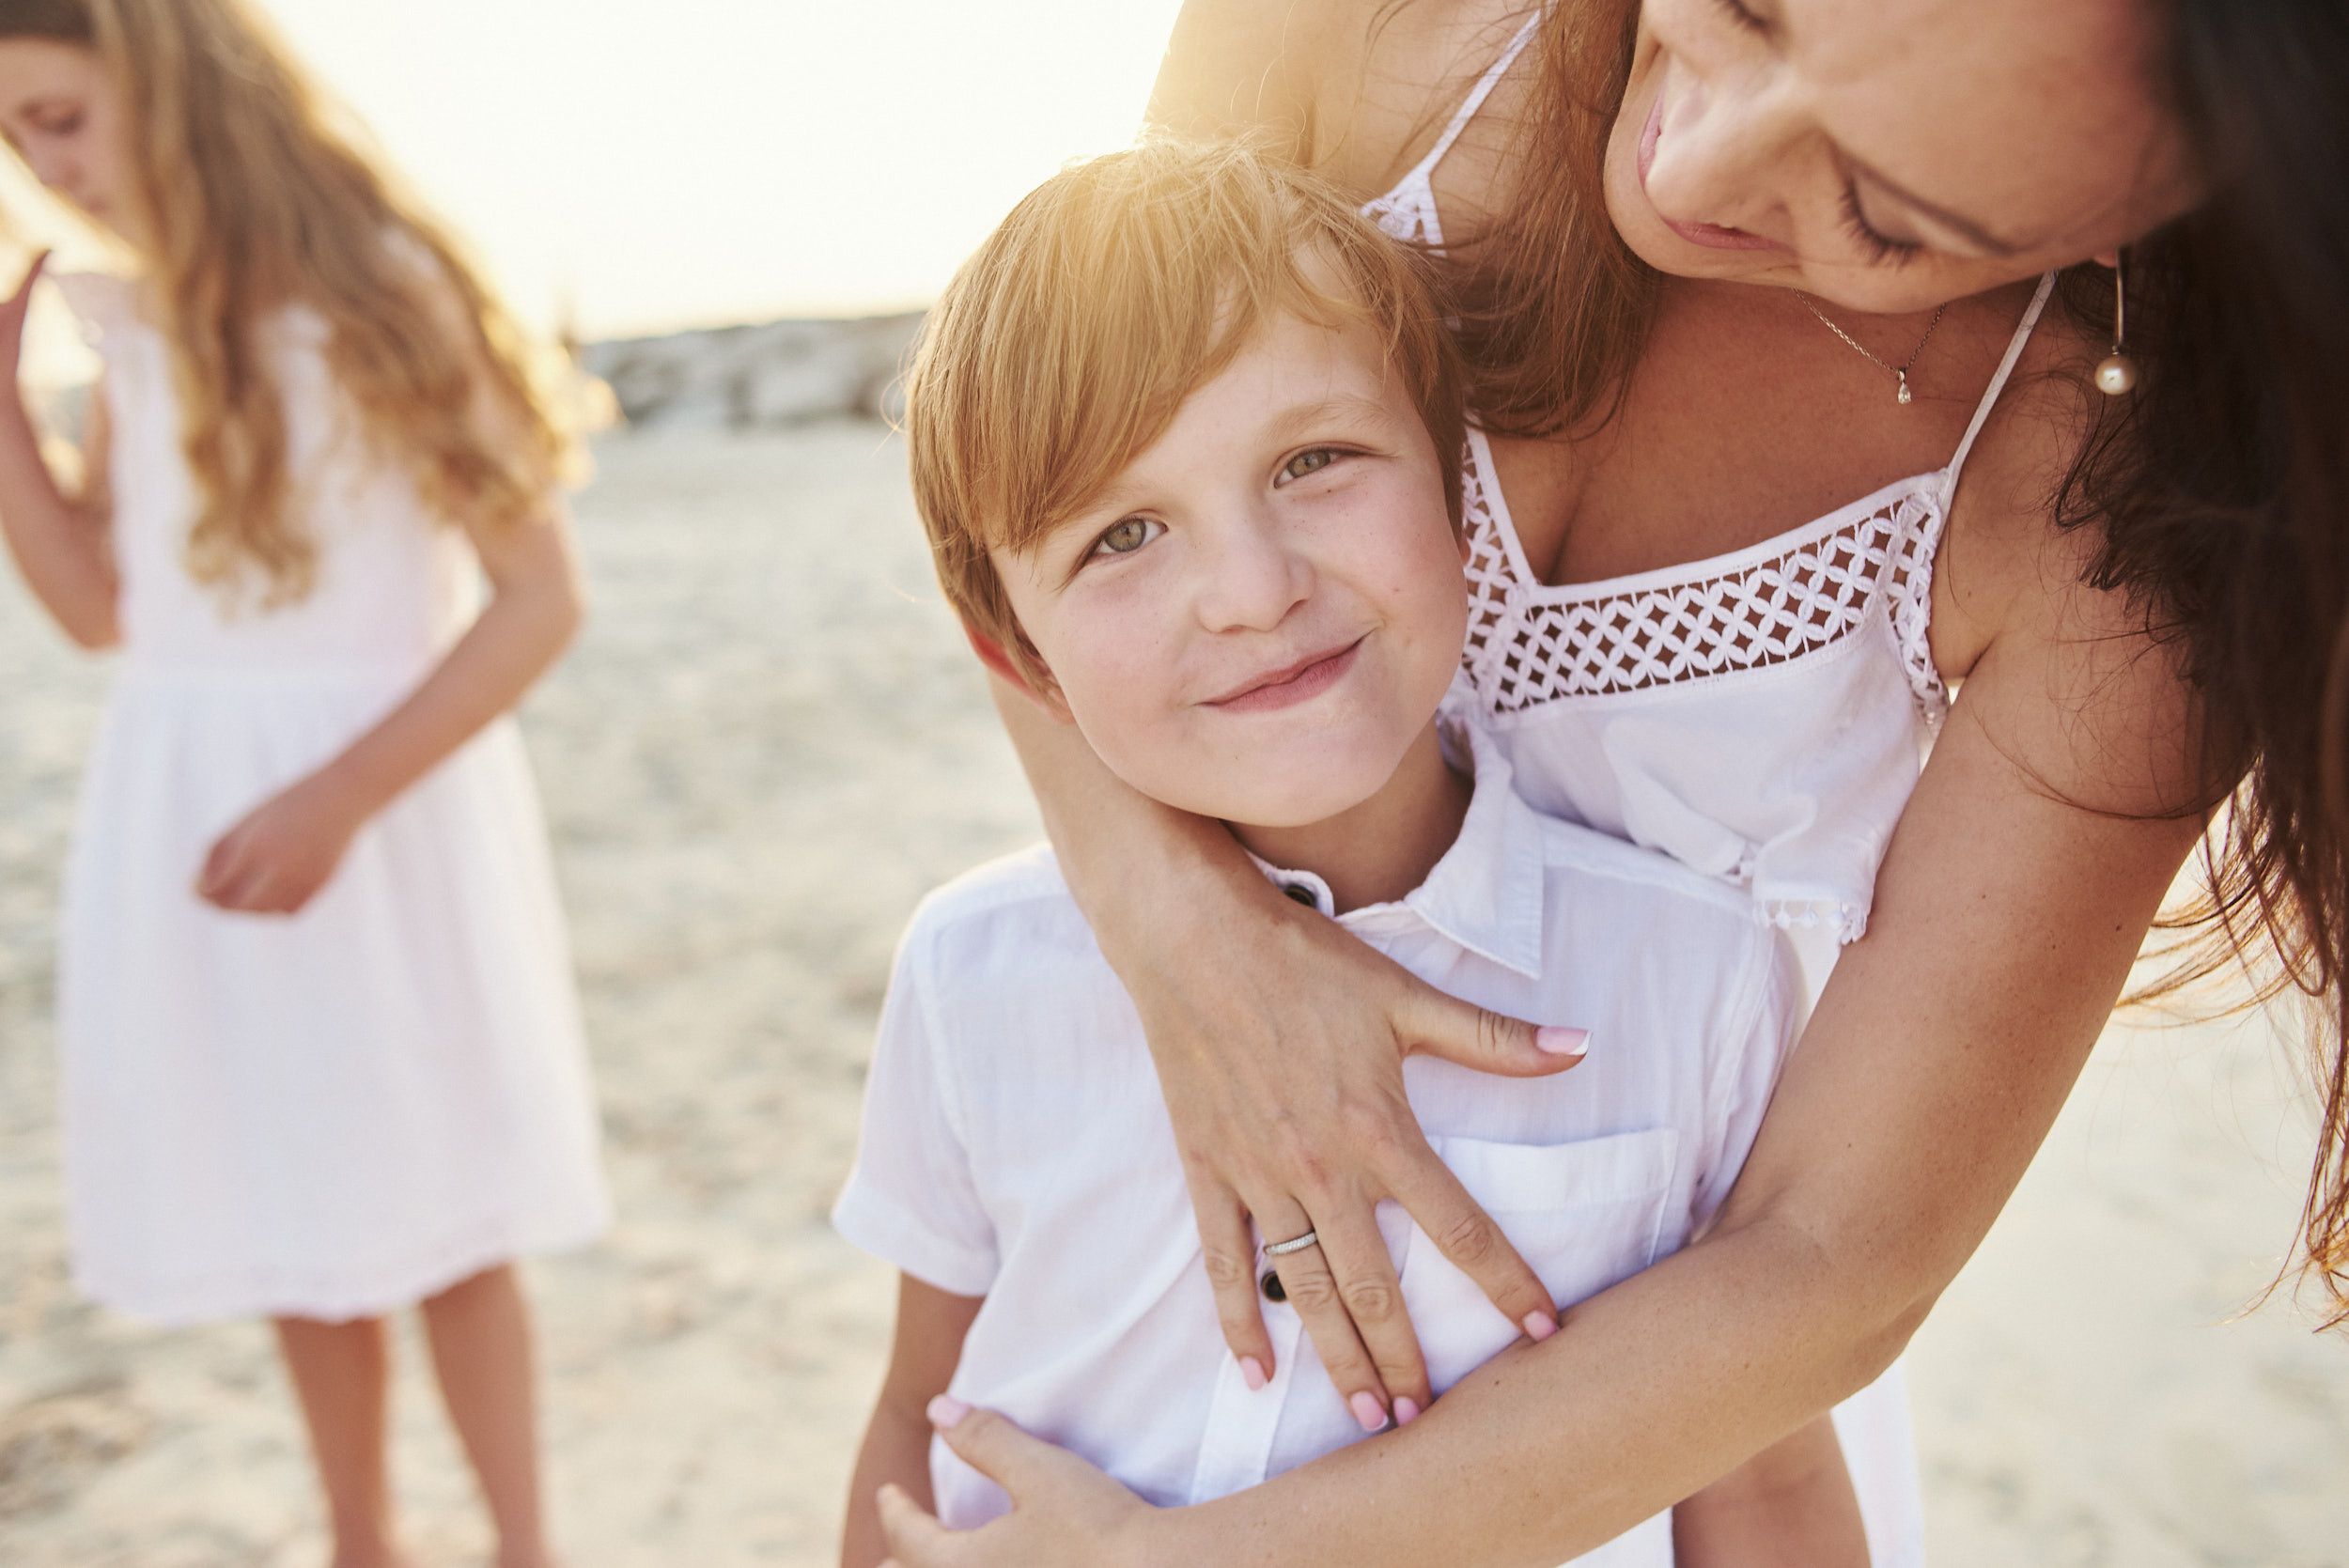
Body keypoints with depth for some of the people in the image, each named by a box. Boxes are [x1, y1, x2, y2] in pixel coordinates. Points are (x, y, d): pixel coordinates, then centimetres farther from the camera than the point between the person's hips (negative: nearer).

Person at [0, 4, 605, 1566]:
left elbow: (542, 598, -15)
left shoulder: (374, 293, -11)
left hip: (382, 812, -5)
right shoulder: (134, 325, 6)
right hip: (187, 819, 6)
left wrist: (334, 798, -22)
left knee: (432, 1213, 6)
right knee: (285, 1218, 15)